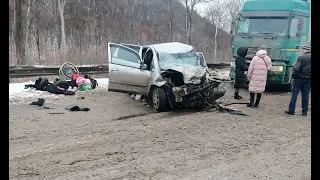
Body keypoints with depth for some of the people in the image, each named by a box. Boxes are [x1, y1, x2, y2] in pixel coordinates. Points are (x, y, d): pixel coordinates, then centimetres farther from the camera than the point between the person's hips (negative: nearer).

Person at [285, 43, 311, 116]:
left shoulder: (301, 58, -15)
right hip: (308, 79, 5)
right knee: (305, 95, 10)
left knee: (294, 94, 4)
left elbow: (297, 68, -19)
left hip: (299, 78, -5)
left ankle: (291, 110, 5)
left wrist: (293, 74, -4)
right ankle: (304, 111, 13)